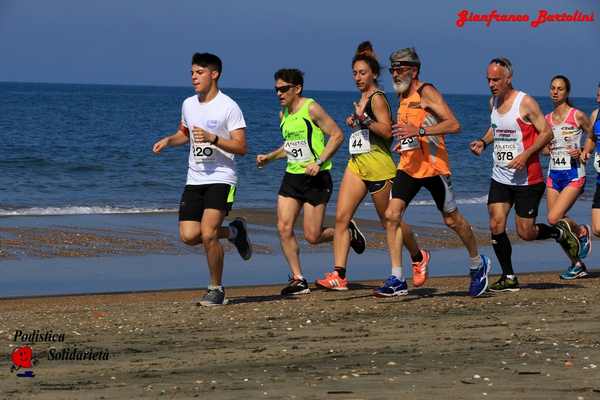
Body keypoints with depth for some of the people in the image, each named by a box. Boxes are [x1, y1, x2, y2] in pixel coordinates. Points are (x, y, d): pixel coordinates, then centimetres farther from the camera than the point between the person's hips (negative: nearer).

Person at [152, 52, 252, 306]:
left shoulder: (228, 107, -9)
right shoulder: (189, 104, 11)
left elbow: (241, 148, -12)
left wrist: (212, 138, -24)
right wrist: (168, 141, 9)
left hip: (221, 179, -6)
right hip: (194, 180, 6)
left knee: (207, 234, -18)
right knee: (188, 236, -5)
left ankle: (217, 289, 0)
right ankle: (233, 232, 23)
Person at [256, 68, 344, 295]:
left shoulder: (311, 109, -11)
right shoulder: (283, 115, 12)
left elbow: (337, 135, -13)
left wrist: (319, 162, -21)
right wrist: (269, 157, 14)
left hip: (316, 178, -7)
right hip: (292, 176, 7)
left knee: (312, 237, -6)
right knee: (284, 228, -6)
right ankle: (298, 279, 3)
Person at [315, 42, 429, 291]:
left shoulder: (377, 98, -11)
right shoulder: (363, 98, 15)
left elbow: (387, 131, -20)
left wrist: (364, 120, -30)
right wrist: (355, 123, 14)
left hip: (378, 165, -8)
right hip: (356, 164, 8)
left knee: (389, 220, 6)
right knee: (341, 217, -7)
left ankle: (419, 258, 31)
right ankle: (338, 275, -12)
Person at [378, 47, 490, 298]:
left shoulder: (426, 92, -11)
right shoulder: (403, 97, 14)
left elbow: (454, 124, -20)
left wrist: (419, 131, -28)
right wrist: (404, 141, 14)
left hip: (433, 165, -7)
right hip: (408, 165, 7)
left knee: (452, 219, 7)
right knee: (392, 215, -10)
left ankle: (478, 265, 30)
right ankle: (397, 280, -10)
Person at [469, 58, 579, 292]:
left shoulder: (525, 103, -12)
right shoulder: (493, 102, 8)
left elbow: (547, 132, -12)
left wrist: (526, 154, -23)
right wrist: (483, 142, 5)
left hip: (527, 179, -6)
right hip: (500, 177, 6)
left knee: (525, 233, -2)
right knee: (496, 226, -6)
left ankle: (560, 234, 28)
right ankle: (508, 278, 5)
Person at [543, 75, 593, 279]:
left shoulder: (577, 116, -6)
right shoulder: (547, 119, 9)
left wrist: (582, 152, -13)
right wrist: (545, 148, -2)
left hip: (573, 174, -6)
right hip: (553, 174, 6)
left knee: (554, 219, -19)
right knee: (556, 225, 3)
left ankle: (582, 232, 11)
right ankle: (577, 265, 17)